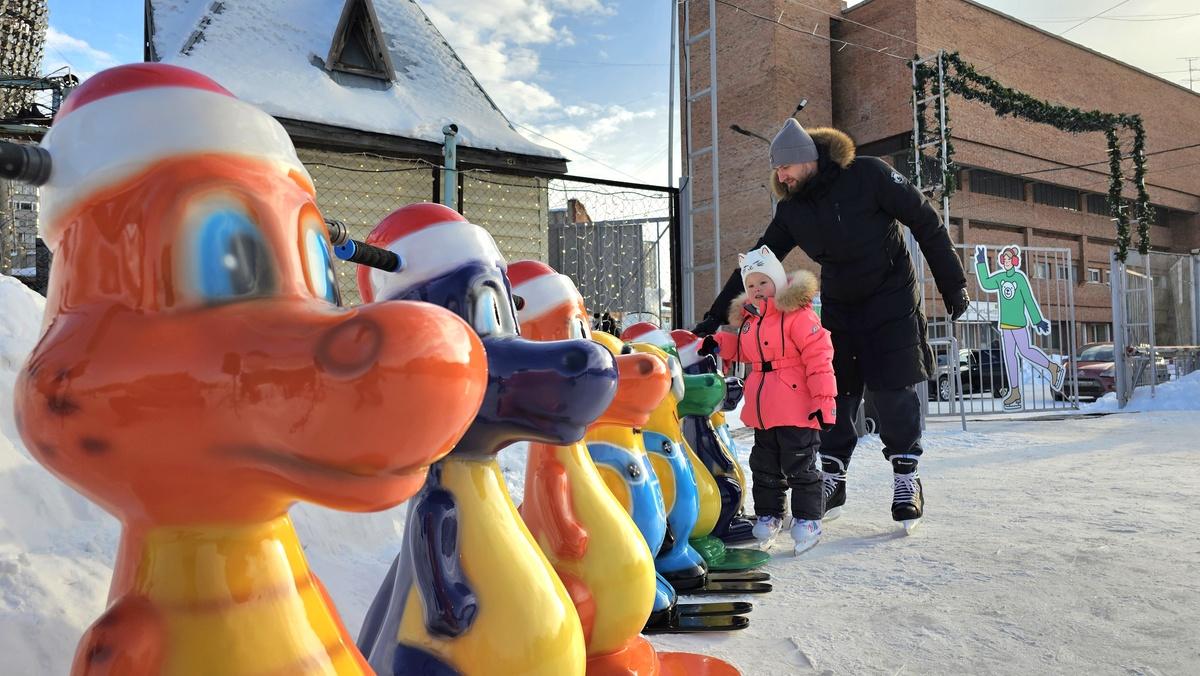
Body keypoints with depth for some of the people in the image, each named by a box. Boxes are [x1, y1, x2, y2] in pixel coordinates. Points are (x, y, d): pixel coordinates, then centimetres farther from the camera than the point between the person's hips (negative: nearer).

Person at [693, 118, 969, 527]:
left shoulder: (868, 175, -18)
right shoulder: (792, 209, -5)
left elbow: (926, 223, -11)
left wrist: (953, 284, -8)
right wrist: (715, 317, -8)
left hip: (892, 298, -4)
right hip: (839, 306, 4)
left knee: (893, 389, -7)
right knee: (835, 391, 2)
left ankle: (905, 478, 8)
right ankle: (831, 481, 12)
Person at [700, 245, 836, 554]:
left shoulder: (796, 314, -13)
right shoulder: (748, 318, 12)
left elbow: (818, 355, -17)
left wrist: (824, 399, -19)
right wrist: (718, 343, 10)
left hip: (796, 410, -8)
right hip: (762, 410, 8)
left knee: (799, 467, 0)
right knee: (764, 466, 16)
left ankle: (807, 519, 12)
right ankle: (768, 515, 30)